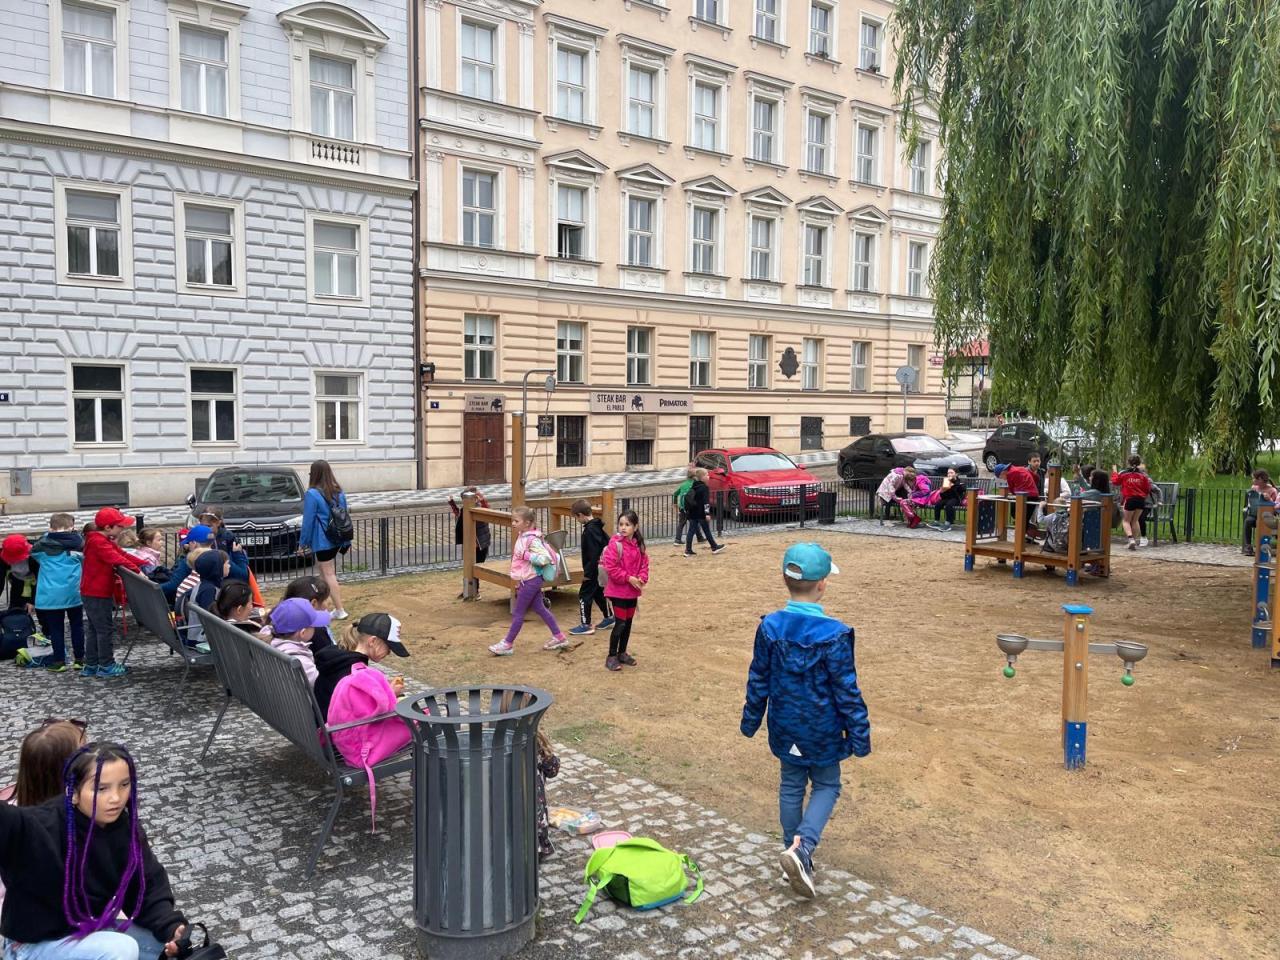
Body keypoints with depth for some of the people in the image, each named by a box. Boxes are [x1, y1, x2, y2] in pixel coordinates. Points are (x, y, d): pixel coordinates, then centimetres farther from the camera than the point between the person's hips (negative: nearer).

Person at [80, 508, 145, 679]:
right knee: (106, 629, -3)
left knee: (94, 630, 15)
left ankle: (91, 665, 23)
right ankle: (106, 666, 4)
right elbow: (117, 559, -31)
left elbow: (122, 554, 7)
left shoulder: (104, 541, 13)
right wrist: (136, 570, -38)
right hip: (97, 594, -11)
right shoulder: (98, 542, -19)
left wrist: (144, 564, -4)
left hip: (92, 593, 11)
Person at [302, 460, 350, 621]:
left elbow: (308, 521, -12)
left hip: (322, 541, -7)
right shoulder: (339, 492, 7)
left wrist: (302, 542, -2)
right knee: (323, 571, 19)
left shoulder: (312, 494, -14)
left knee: (329, 574, -3)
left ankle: (340, 611, -5)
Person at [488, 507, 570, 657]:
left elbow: (545, 558, -29)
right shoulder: (522, 537, 6)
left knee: (518, 612, 1)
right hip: (528, 579, 10)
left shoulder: (532, 540, -21)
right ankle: (559, 637, 23)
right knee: (540, 608, 15)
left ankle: (507, 644, 11)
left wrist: (527, 555, -25)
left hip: (531, 580, -10)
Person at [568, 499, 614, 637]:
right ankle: (608, 618, 32)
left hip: (593, 569, -10)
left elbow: (594, 553, -25)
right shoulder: (597, 526, 7)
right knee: (598, 592, 21)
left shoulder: (590, 530, -22)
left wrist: (588, 572, -21)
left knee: (584, 595, -2)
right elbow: (607, 542, 17)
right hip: (600, 568, 10)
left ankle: (585, 625, 2)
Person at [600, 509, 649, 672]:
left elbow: (644, 564, 10)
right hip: (618, 590, -6)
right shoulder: (615, 544, -15)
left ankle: (622, 653, 28)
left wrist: (642, 579, -9)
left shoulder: (639, 545, 5)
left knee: (628, 622, 14)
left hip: (633, 591, 7)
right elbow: (610, 567, -19)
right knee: (620, 623, -6)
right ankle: (611, 656, 6)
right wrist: (628, 578, -20)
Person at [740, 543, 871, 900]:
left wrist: (750, 719, 15)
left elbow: (758, 680, 1)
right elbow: (847, 691, -14)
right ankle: (802, 849, -6)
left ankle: (795, 851, 29)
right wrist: (859, 736, -3)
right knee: (826, 786, 14)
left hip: (784, 729, 3)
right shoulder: (834, 635, -21)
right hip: (822, 731, -3)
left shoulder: (769, 627, -10)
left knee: (790, 787, 19)